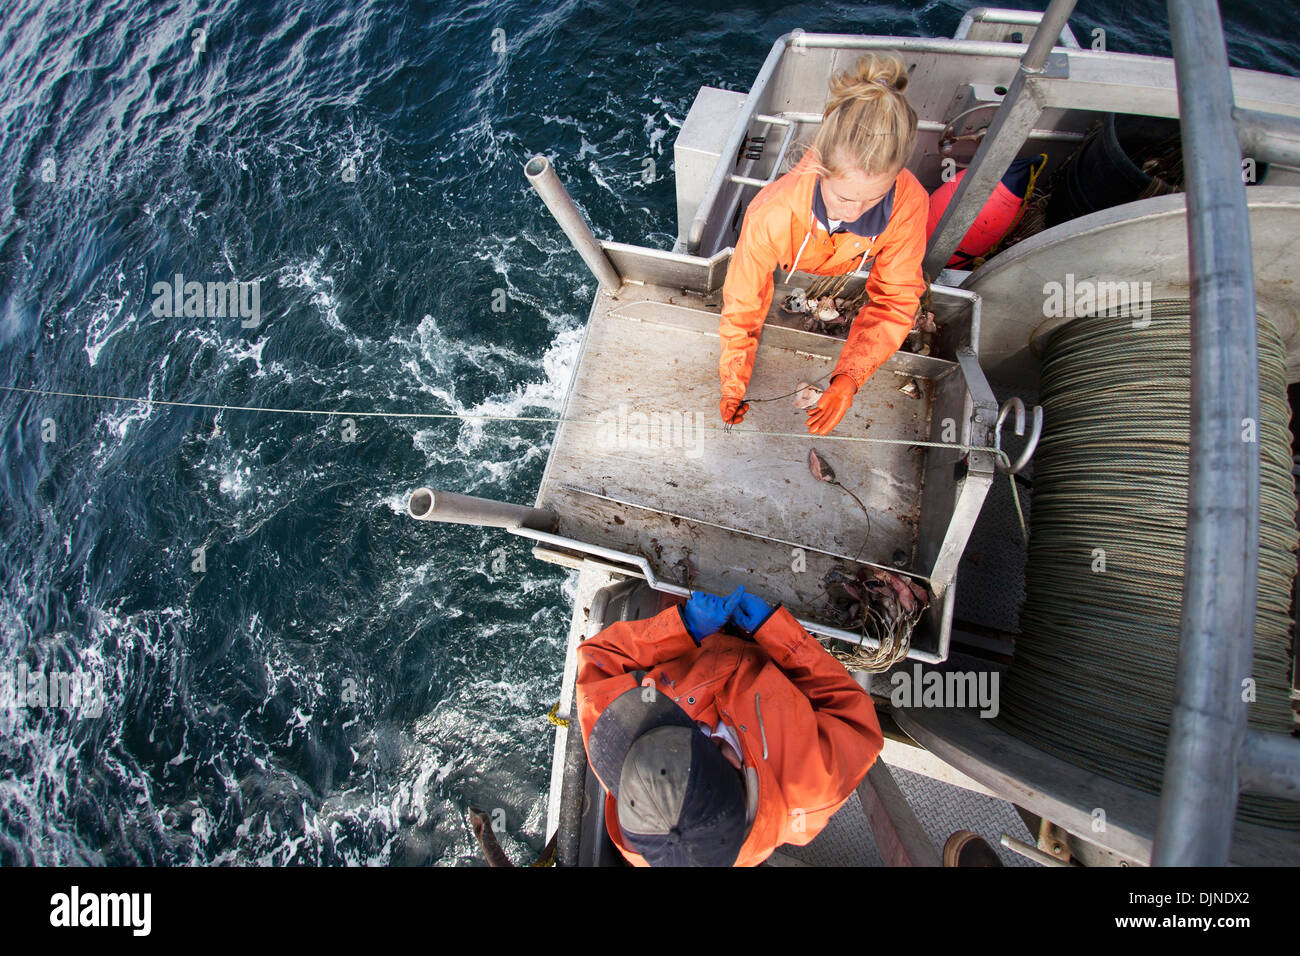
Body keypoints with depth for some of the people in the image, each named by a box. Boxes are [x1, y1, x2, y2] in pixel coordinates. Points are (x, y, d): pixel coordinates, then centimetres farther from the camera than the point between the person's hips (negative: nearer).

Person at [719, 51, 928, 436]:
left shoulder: (909, 202, -39)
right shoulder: (773, 212, -46)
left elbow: (896, 298, -30)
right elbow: (742, 302, -34)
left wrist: (849, 377, -45)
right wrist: (733, 385, -33)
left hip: (849, 273, 2)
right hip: (784, 270, -1)